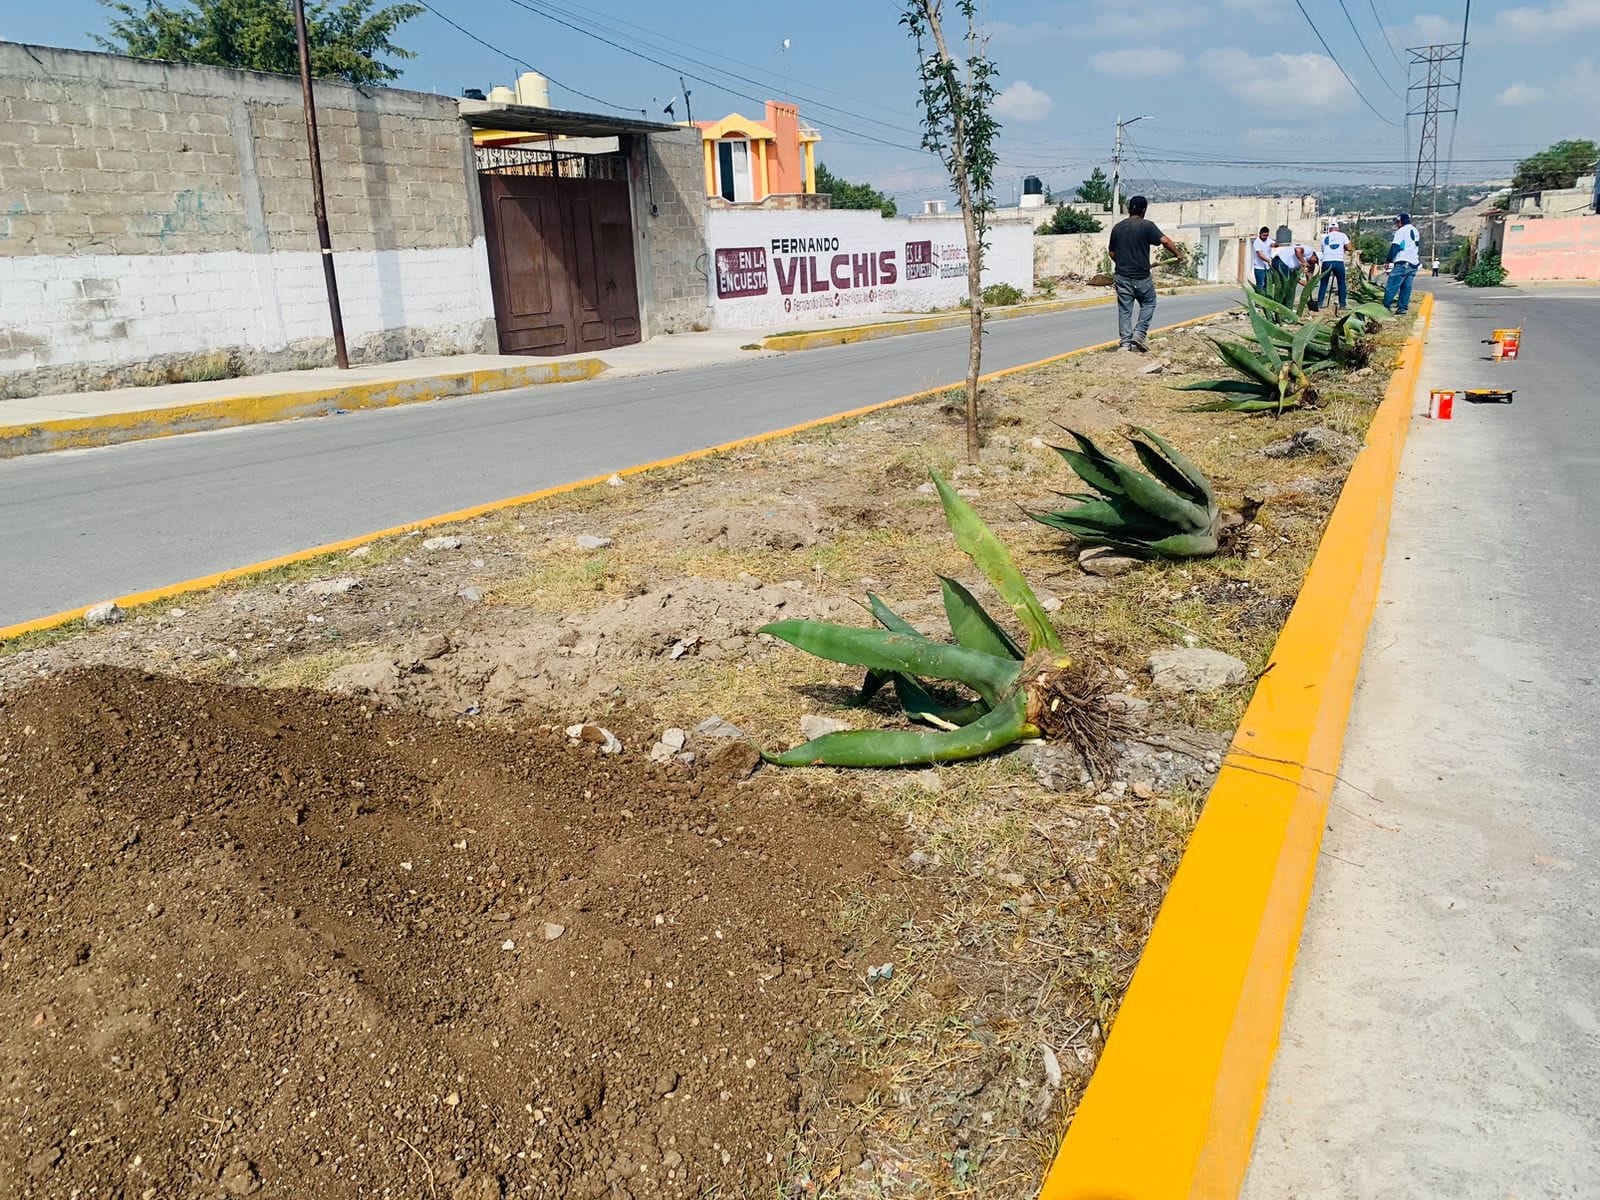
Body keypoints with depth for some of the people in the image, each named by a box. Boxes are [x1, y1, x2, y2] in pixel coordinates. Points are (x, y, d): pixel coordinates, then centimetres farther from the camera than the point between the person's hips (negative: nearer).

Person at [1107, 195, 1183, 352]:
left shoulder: (1117, 227, 7)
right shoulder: (1146, 226, -9)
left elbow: (1112, 253, 14)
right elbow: (1165, 241, -18)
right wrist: (1178, 254, -5)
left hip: (1122, 276, 4)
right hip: (1141, 277, -4)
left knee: (1124, 309, 7)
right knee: (1148, 303, 16)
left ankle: (1125, 342, 4)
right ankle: (1139, 334, 4)